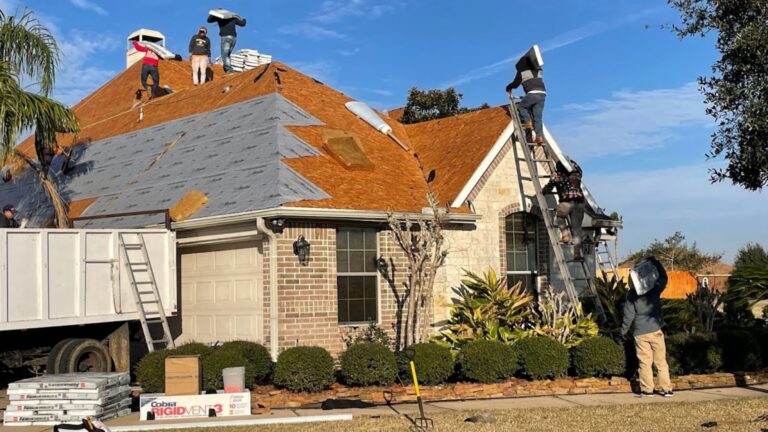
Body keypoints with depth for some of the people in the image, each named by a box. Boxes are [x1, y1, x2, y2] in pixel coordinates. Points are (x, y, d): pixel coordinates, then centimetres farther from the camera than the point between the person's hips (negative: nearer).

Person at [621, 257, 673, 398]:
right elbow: (663, 277, 16)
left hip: (640, 334, -1)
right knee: (661, 361, 7)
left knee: (645, 362, 5)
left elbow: (629, 315, -3)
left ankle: (647, 390, 8)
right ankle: (666, 389, 9)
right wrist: (655, 262, 15)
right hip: (656, 331, 1)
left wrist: (624, 330, 9)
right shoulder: (654, 290, -1)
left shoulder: (631, 295, -4)